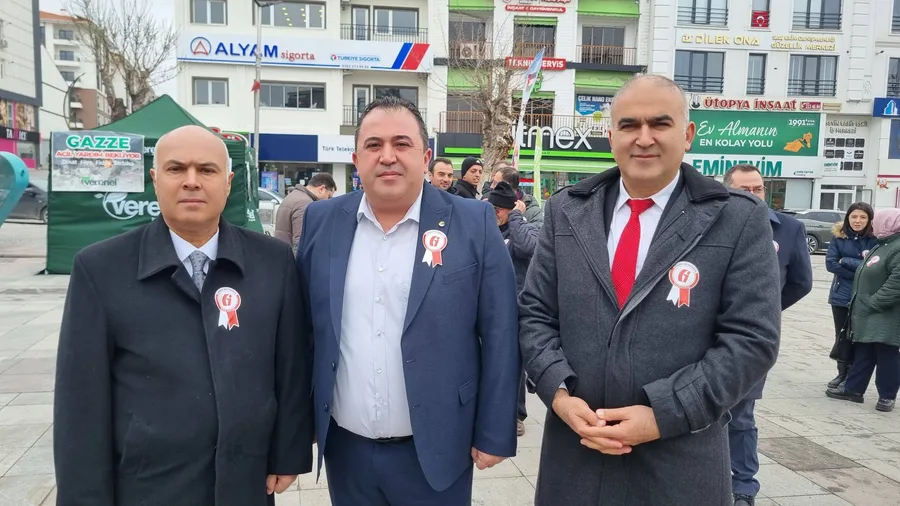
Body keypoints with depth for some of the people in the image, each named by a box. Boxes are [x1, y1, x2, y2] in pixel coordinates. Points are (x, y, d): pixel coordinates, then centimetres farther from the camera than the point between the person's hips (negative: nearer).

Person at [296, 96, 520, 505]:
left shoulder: (473, 223, -8)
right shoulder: (322, 221, 0)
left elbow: (499, 337, -7)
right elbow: (304, 327, 6)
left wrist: (494, 435, -5)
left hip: (434, 451, -2)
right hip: (345, 449, 3)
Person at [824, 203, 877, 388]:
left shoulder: (875, 239, -7)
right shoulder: (838, 236, -1)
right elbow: (830, 263, -9)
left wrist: (847, 261, -15)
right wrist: (859, 273, -14)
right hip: (841, 294, 3)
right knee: (841, 336, 12)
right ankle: (842, 373, 26)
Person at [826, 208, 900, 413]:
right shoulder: (882, 245, 16)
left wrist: (873, 303, -20)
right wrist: (861, 305, 18)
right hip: (868, 315, 10)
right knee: (862, 353, 14)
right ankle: (853, 389, 21)